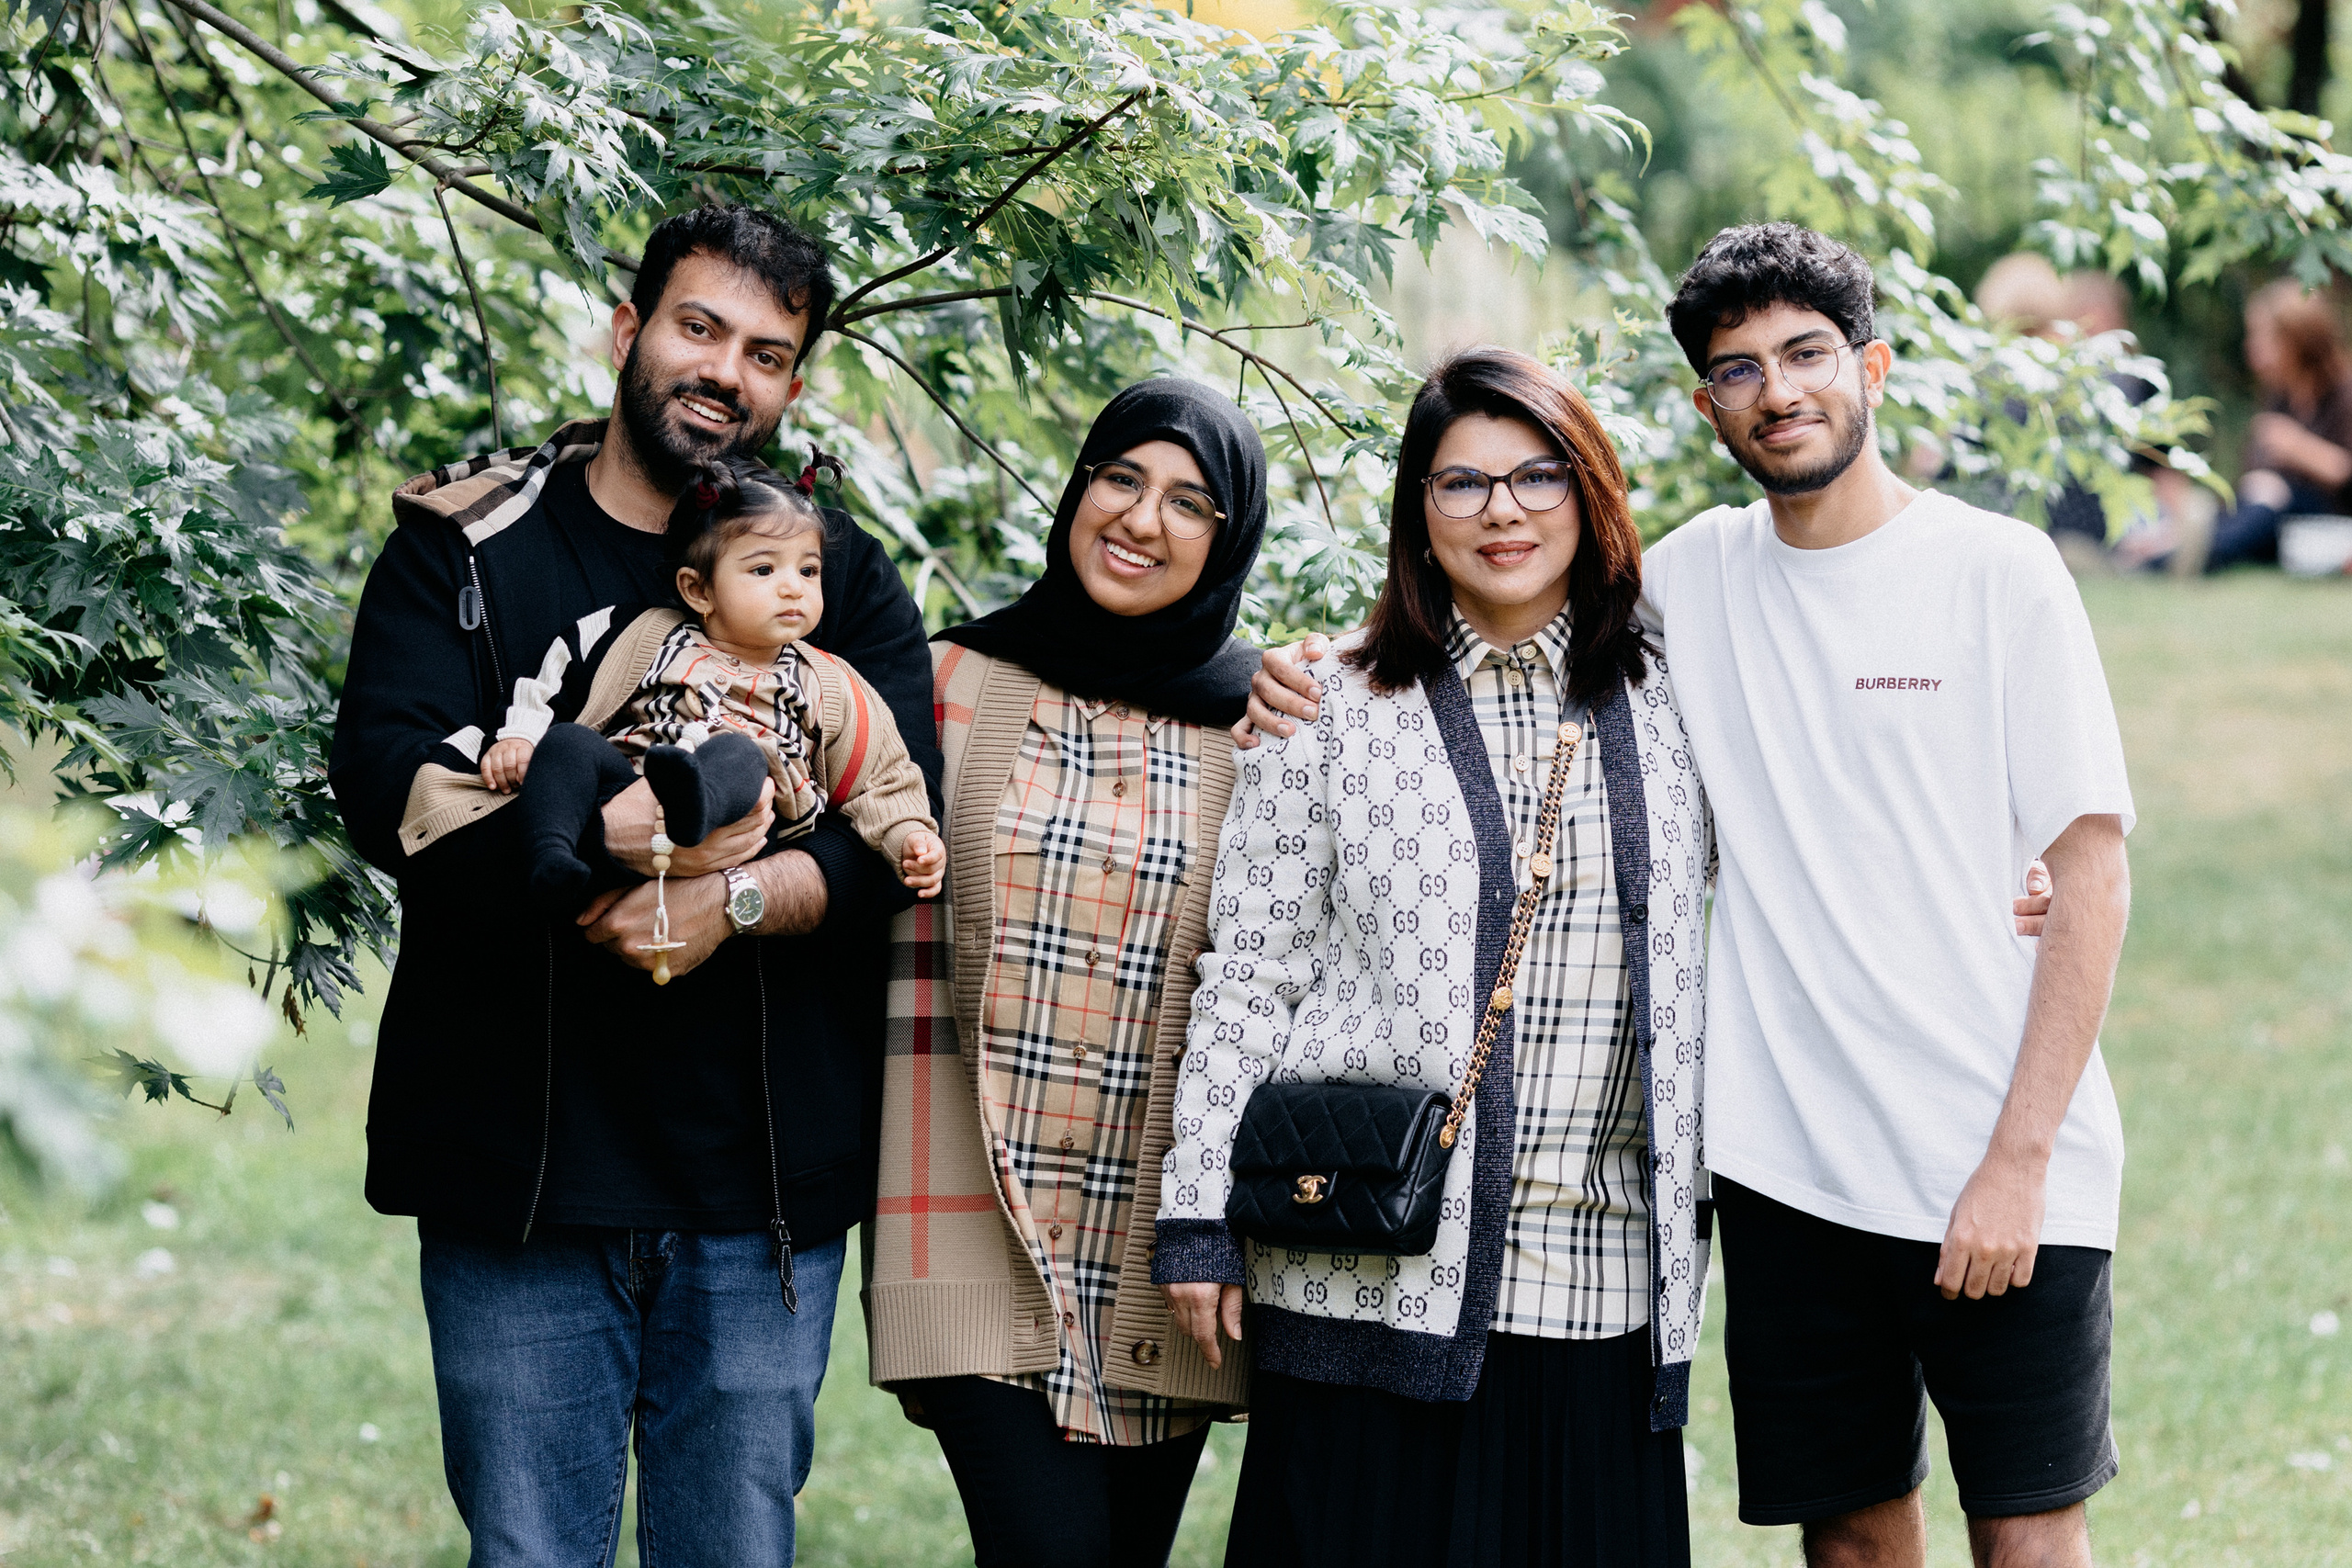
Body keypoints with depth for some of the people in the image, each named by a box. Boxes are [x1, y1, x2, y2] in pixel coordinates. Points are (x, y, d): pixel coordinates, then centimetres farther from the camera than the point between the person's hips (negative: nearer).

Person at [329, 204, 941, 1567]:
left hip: (764, 1185, 1)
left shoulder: (846, 580, 10)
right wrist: (614, 830, -21)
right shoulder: (471, 546, 7)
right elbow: (387, 784, -8)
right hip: (519, 1164, -1)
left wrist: (739, 897, -22)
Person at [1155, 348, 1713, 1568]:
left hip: (1604, 1282, 2)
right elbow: (1246, 975, 2)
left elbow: (1699, 969, 17)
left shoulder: (1664, 714, 11)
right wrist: (1201, 1214, -2)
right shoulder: (1329, 715, 3)